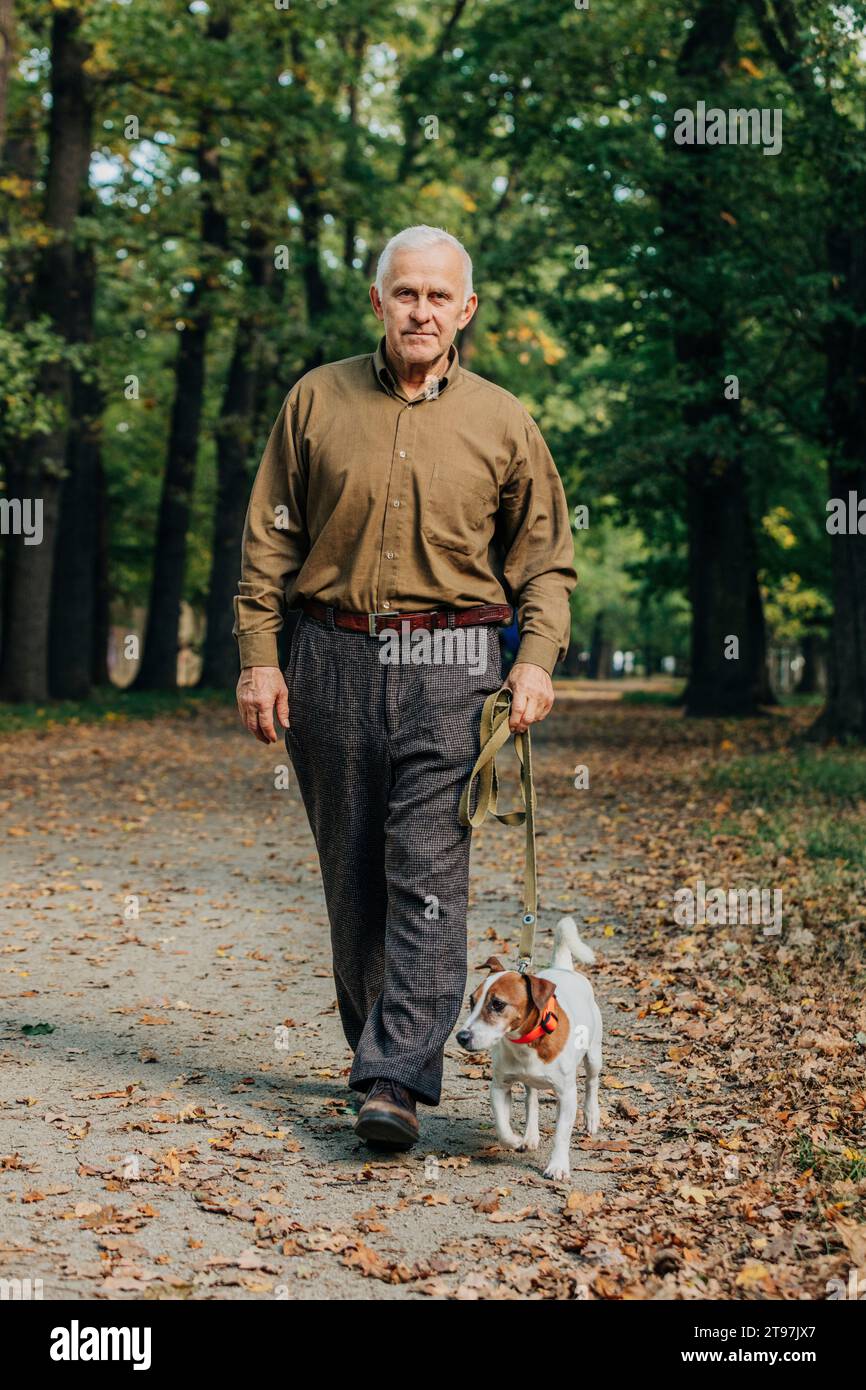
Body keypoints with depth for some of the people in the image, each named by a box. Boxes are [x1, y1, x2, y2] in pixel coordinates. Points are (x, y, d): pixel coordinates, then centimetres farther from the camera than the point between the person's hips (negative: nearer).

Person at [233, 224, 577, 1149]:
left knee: (428, 872, -11)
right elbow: (270, 539, 8)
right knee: (350, 872, 8)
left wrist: (538, 657, -5)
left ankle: (397, 1080, -11)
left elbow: (546, 556, 10)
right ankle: (379, 1045, 24)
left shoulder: (502, 423, 5)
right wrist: (259, 653, 0)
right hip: (334, 658, 2)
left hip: (449, 665, -2)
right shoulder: (318, 401, 6)